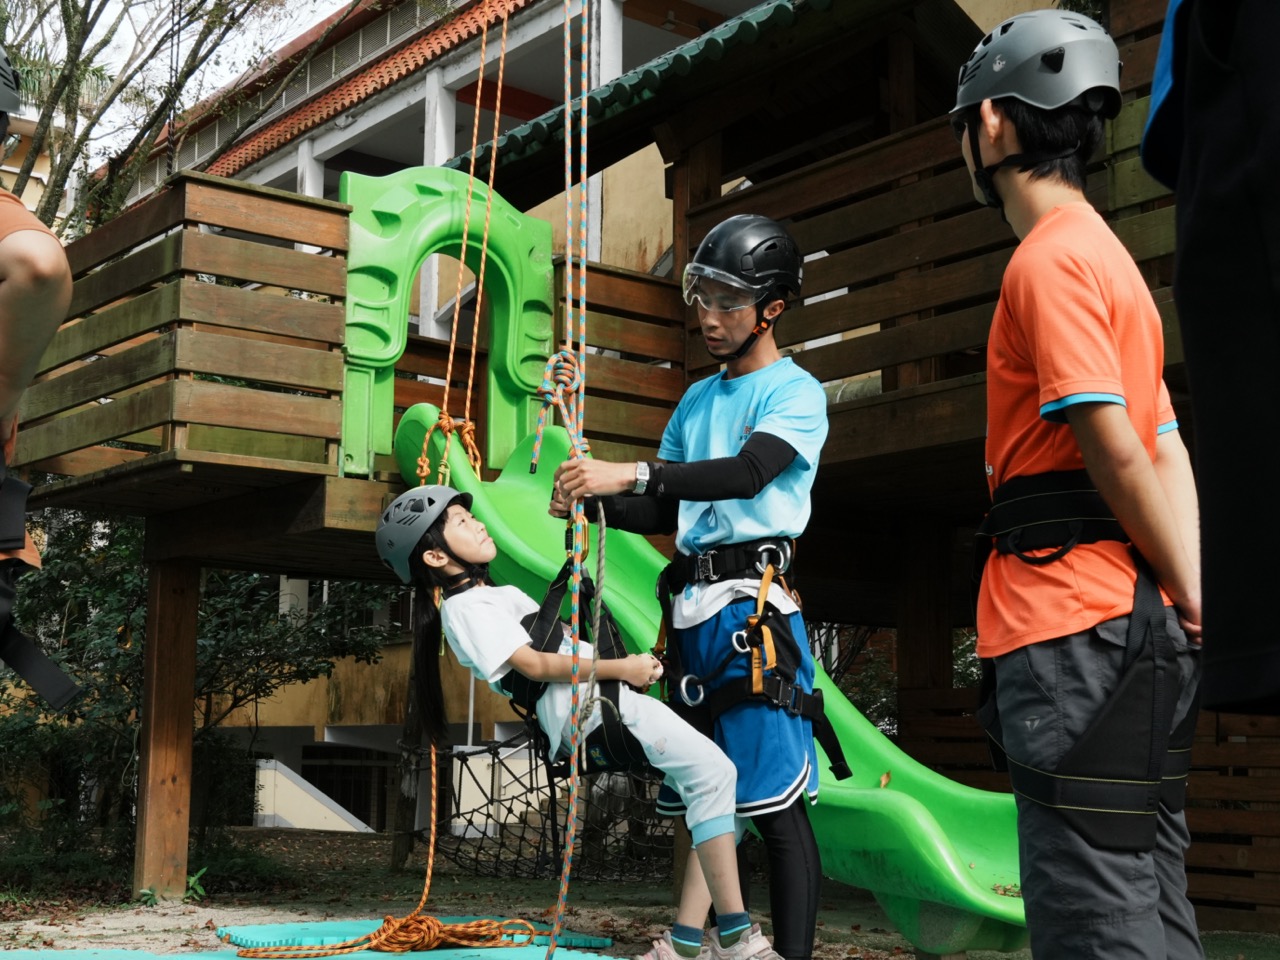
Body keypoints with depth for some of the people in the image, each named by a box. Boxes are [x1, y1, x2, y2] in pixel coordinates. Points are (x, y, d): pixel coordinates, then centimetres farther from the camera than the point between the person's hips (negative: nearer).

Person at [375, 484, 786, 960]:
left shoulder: (499, 595, 27)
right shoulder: (466, 608, -2)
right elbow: (536, 665, -10)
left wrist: (631, 662, 10)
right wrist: (621, 668, -11)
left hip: (604, 699, 10)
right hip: (589, 708, -9)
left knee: (713, 784, 1)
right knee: (713, 772, -19)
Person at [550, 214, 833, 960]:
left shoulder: (795, 392, -1)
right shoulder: (697, 399, 20)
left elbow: (747, 473, -20)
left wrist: (631, 473, -27)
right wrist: (596, 502, 2)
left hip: (751, 604, -7)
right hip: (690, 607, 7)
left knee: (776, 802, -10)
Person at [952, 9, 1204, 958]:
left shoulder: (1049, 258, -9)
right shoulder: (1108, 255, 22)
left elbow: (1114, 449, -16)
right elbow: (1165, 452, 15)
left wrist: (1184, 598, -6)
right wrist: (1189, 598, 6)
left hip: (1074, 623, -10)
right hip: (1135, 624, 10)